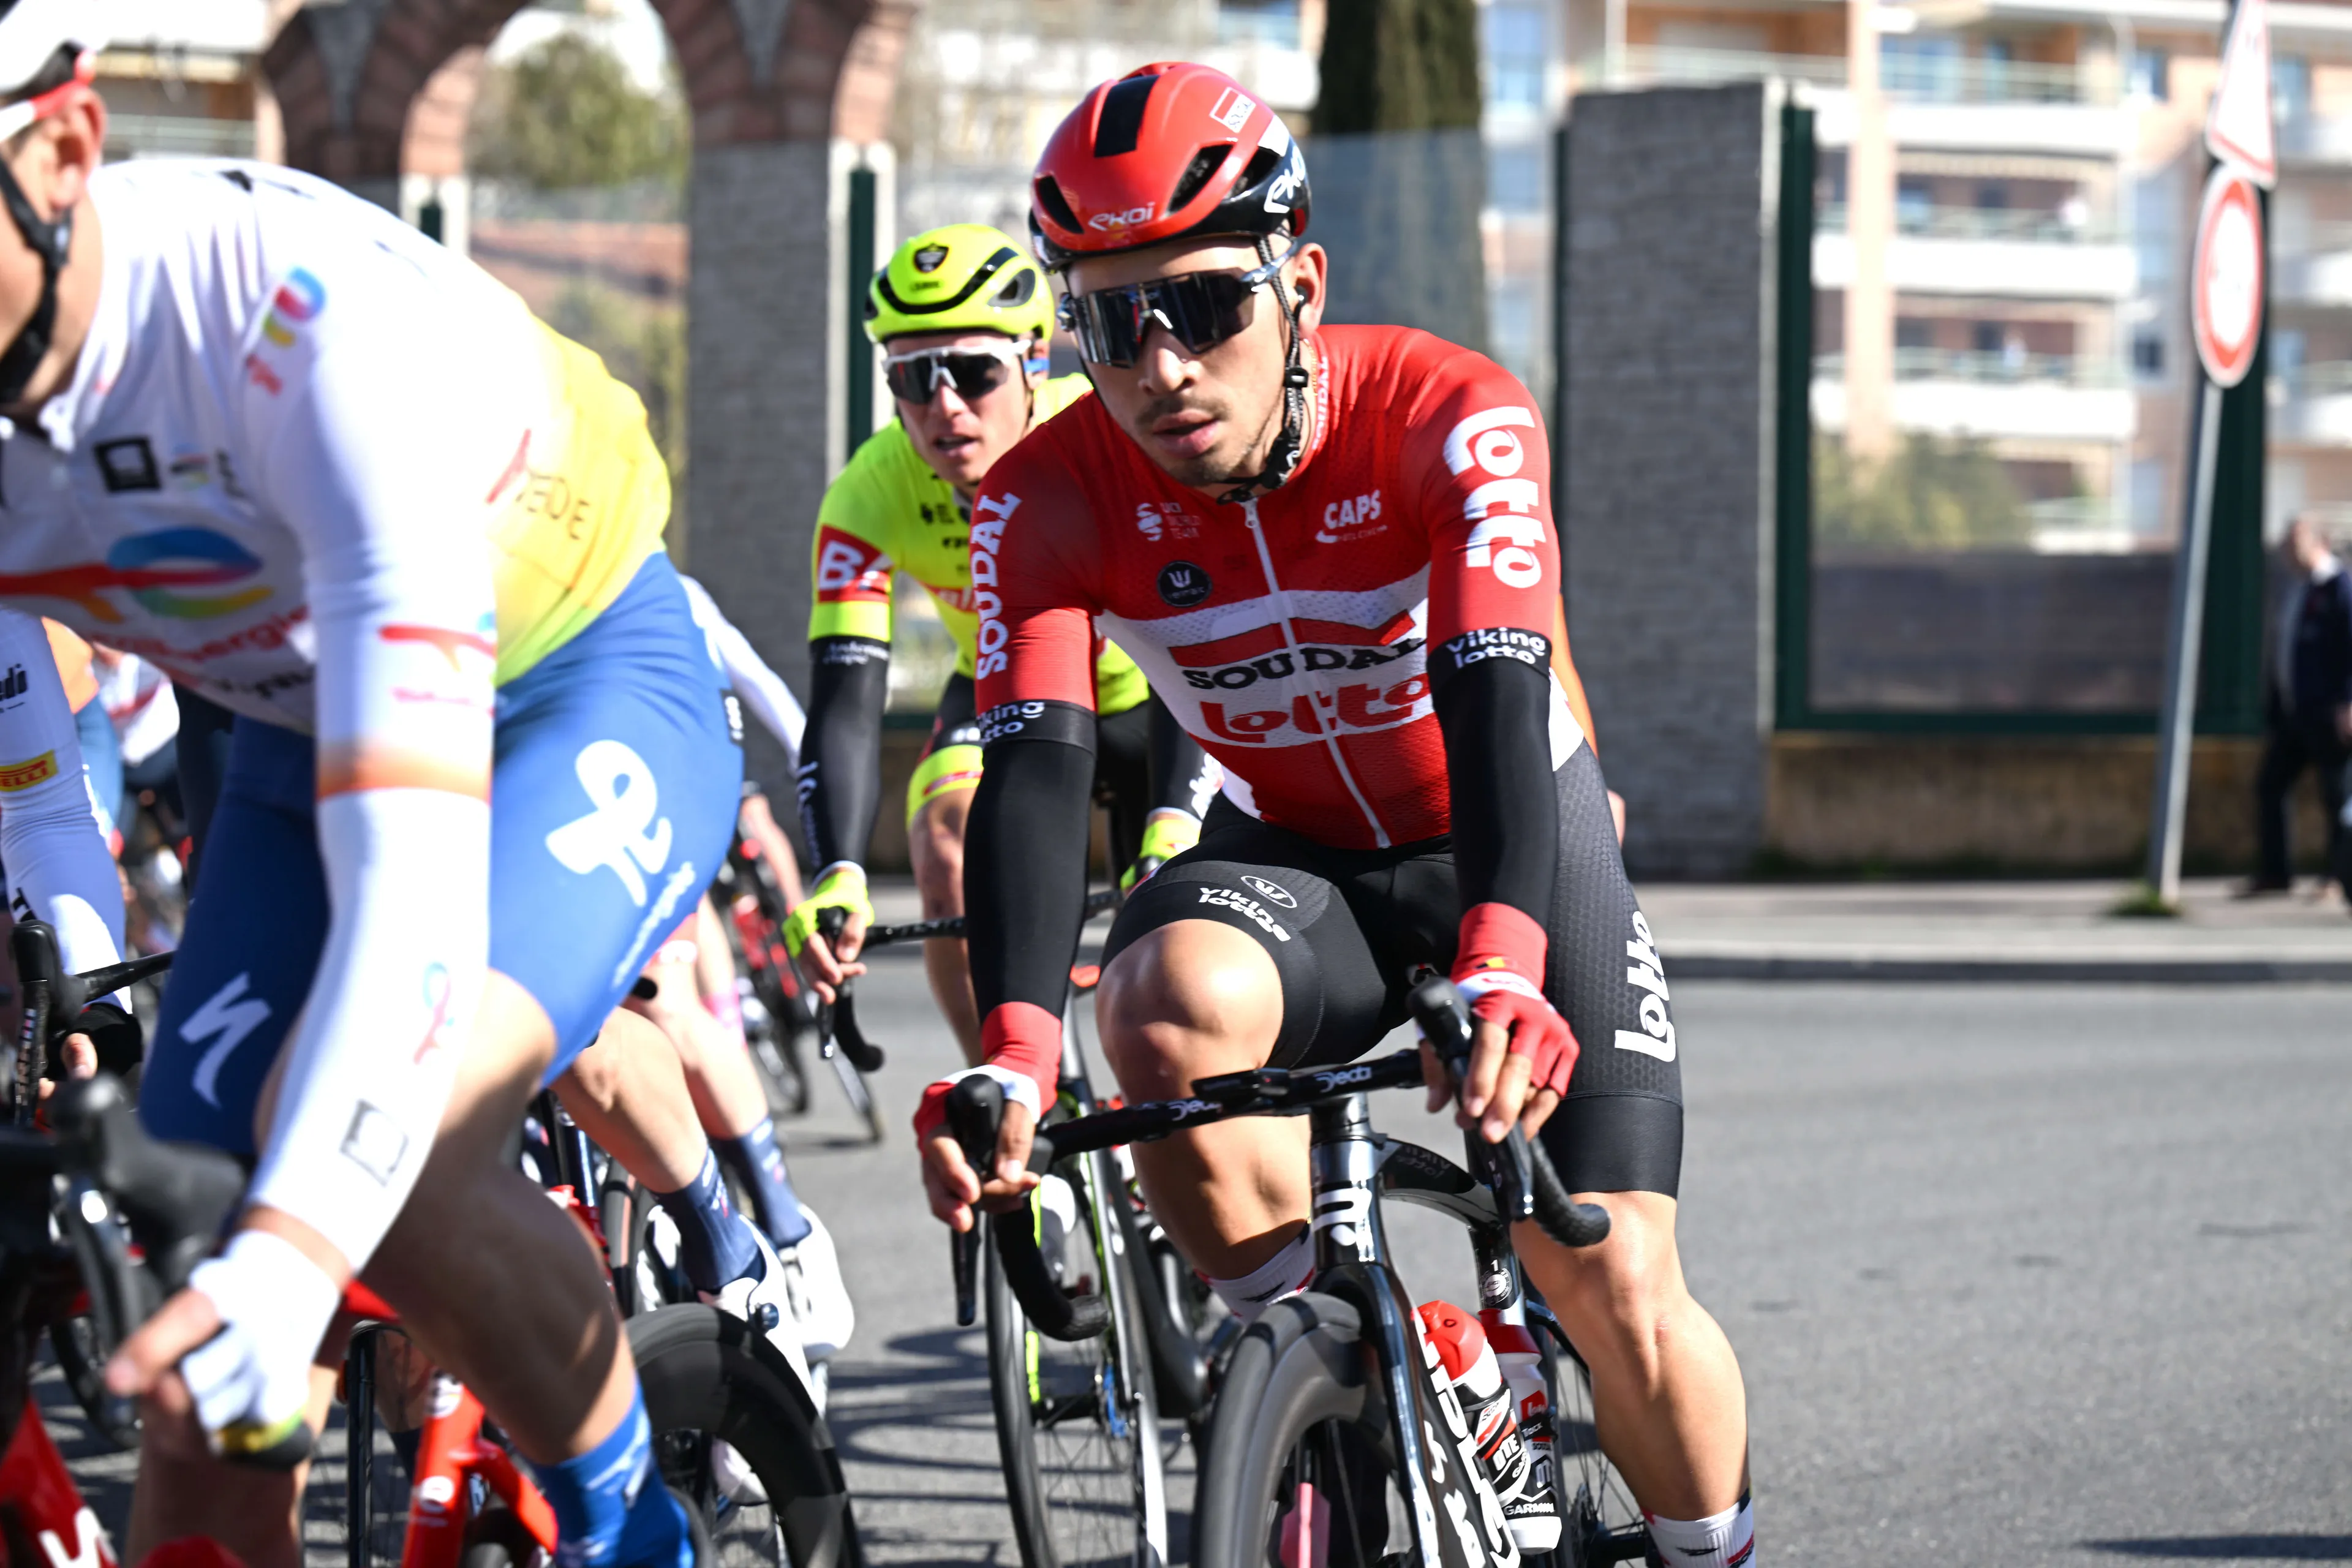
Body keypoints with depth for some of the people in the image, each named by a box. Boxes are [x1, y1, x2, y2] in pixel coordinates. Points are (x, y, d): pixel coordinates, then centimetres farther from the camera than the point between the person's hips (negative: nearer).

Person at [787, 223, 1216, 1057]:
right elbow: (845, 699, -34)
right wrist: (838, 879, -52)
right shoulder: (872, 496, -27)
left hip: (1141, 697, -2)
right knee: (950, 851, -28)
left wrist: (1173, 835, -57)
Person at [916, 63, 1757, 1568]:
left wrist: (1501, 967, -58)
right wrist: (1014, 1048, -50)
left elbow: (1495, 703, -39)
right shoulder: (1052, 498, -19)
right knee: (1171, 1005, -34)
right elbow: (1033, 768, -31)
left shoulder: (1451, 419, -26)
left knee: (1617, 1287, -15)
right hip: (1293, 853, 2)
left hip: (1507, 842, -1)